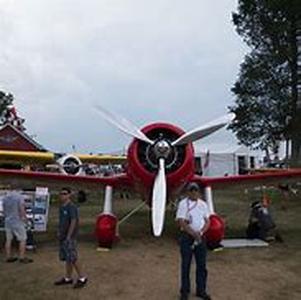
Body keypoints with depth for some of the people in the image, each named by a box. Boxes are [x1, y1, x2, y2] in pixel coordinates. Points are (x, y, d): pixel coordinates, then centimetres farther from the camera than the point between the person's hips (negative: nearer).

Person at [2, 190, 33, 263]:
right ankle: (22, 258, 1)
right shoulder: (19, 197, -14)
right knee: (23, 240, 2)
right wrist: (25, 218, -1)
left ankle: (8, 257, 18)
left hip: (8, 221, 6)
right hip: (17, 221, -6)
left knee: (8, 239, 12)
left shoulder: (5, 198, 5)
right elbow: (22, 210, -16)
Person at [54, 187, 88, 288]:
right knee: (66, 258, 14)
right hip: (63, 237, 9)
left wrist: (68, 236, -20)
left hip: (70, 237, -9)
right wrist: (59, 232, 13)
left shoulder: (71, 207, -15)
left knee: (72, 258, -8)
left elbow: (73, 222, -19)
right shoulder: (62, 207, 12)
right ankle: (68, 278, 23)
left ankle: (82, 278, 2)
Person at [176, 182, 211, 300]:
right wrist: (193, 233, -20)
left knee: (201, 264, 9)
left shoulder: (203, 204, 7)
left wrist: (201, 232, -10)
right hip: (187, 237, -4)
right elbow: (181, 222, -14)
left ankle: (201, 290, 22)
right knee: (185, 264, 4)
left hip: (200, 237, 4)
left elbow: (207, 221, 8)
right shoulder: (183, 204, -7)